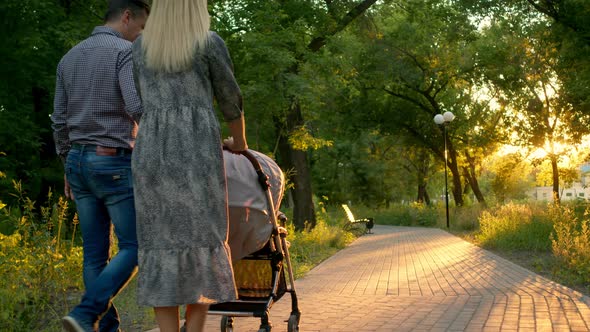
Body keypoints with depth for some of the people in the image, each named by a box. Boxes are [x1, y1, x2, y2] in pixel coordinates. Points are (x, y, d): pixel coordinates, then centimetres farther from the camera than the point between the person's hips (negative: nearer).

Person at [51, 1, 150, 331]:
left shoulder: (70, 57, 15)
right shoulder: (126, 52, -9)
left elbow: (59, 120, 15)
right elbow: (138, 107, -23)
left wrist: (69, 165, 21)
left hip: (79, 161, 8)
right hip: (114, 163, -8)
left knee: (96, 253, 9)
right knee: (134, 247, 0)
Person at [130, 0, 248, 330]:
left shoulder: (141, 46, 13)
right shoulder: (210, 43, 0)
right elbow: (232, 101, 7)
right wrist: (240, 143, 24)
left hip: (151, 152, 4)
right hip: (197, 153, -4)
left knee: (161, 248, 5)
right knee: (202, 244, 4)